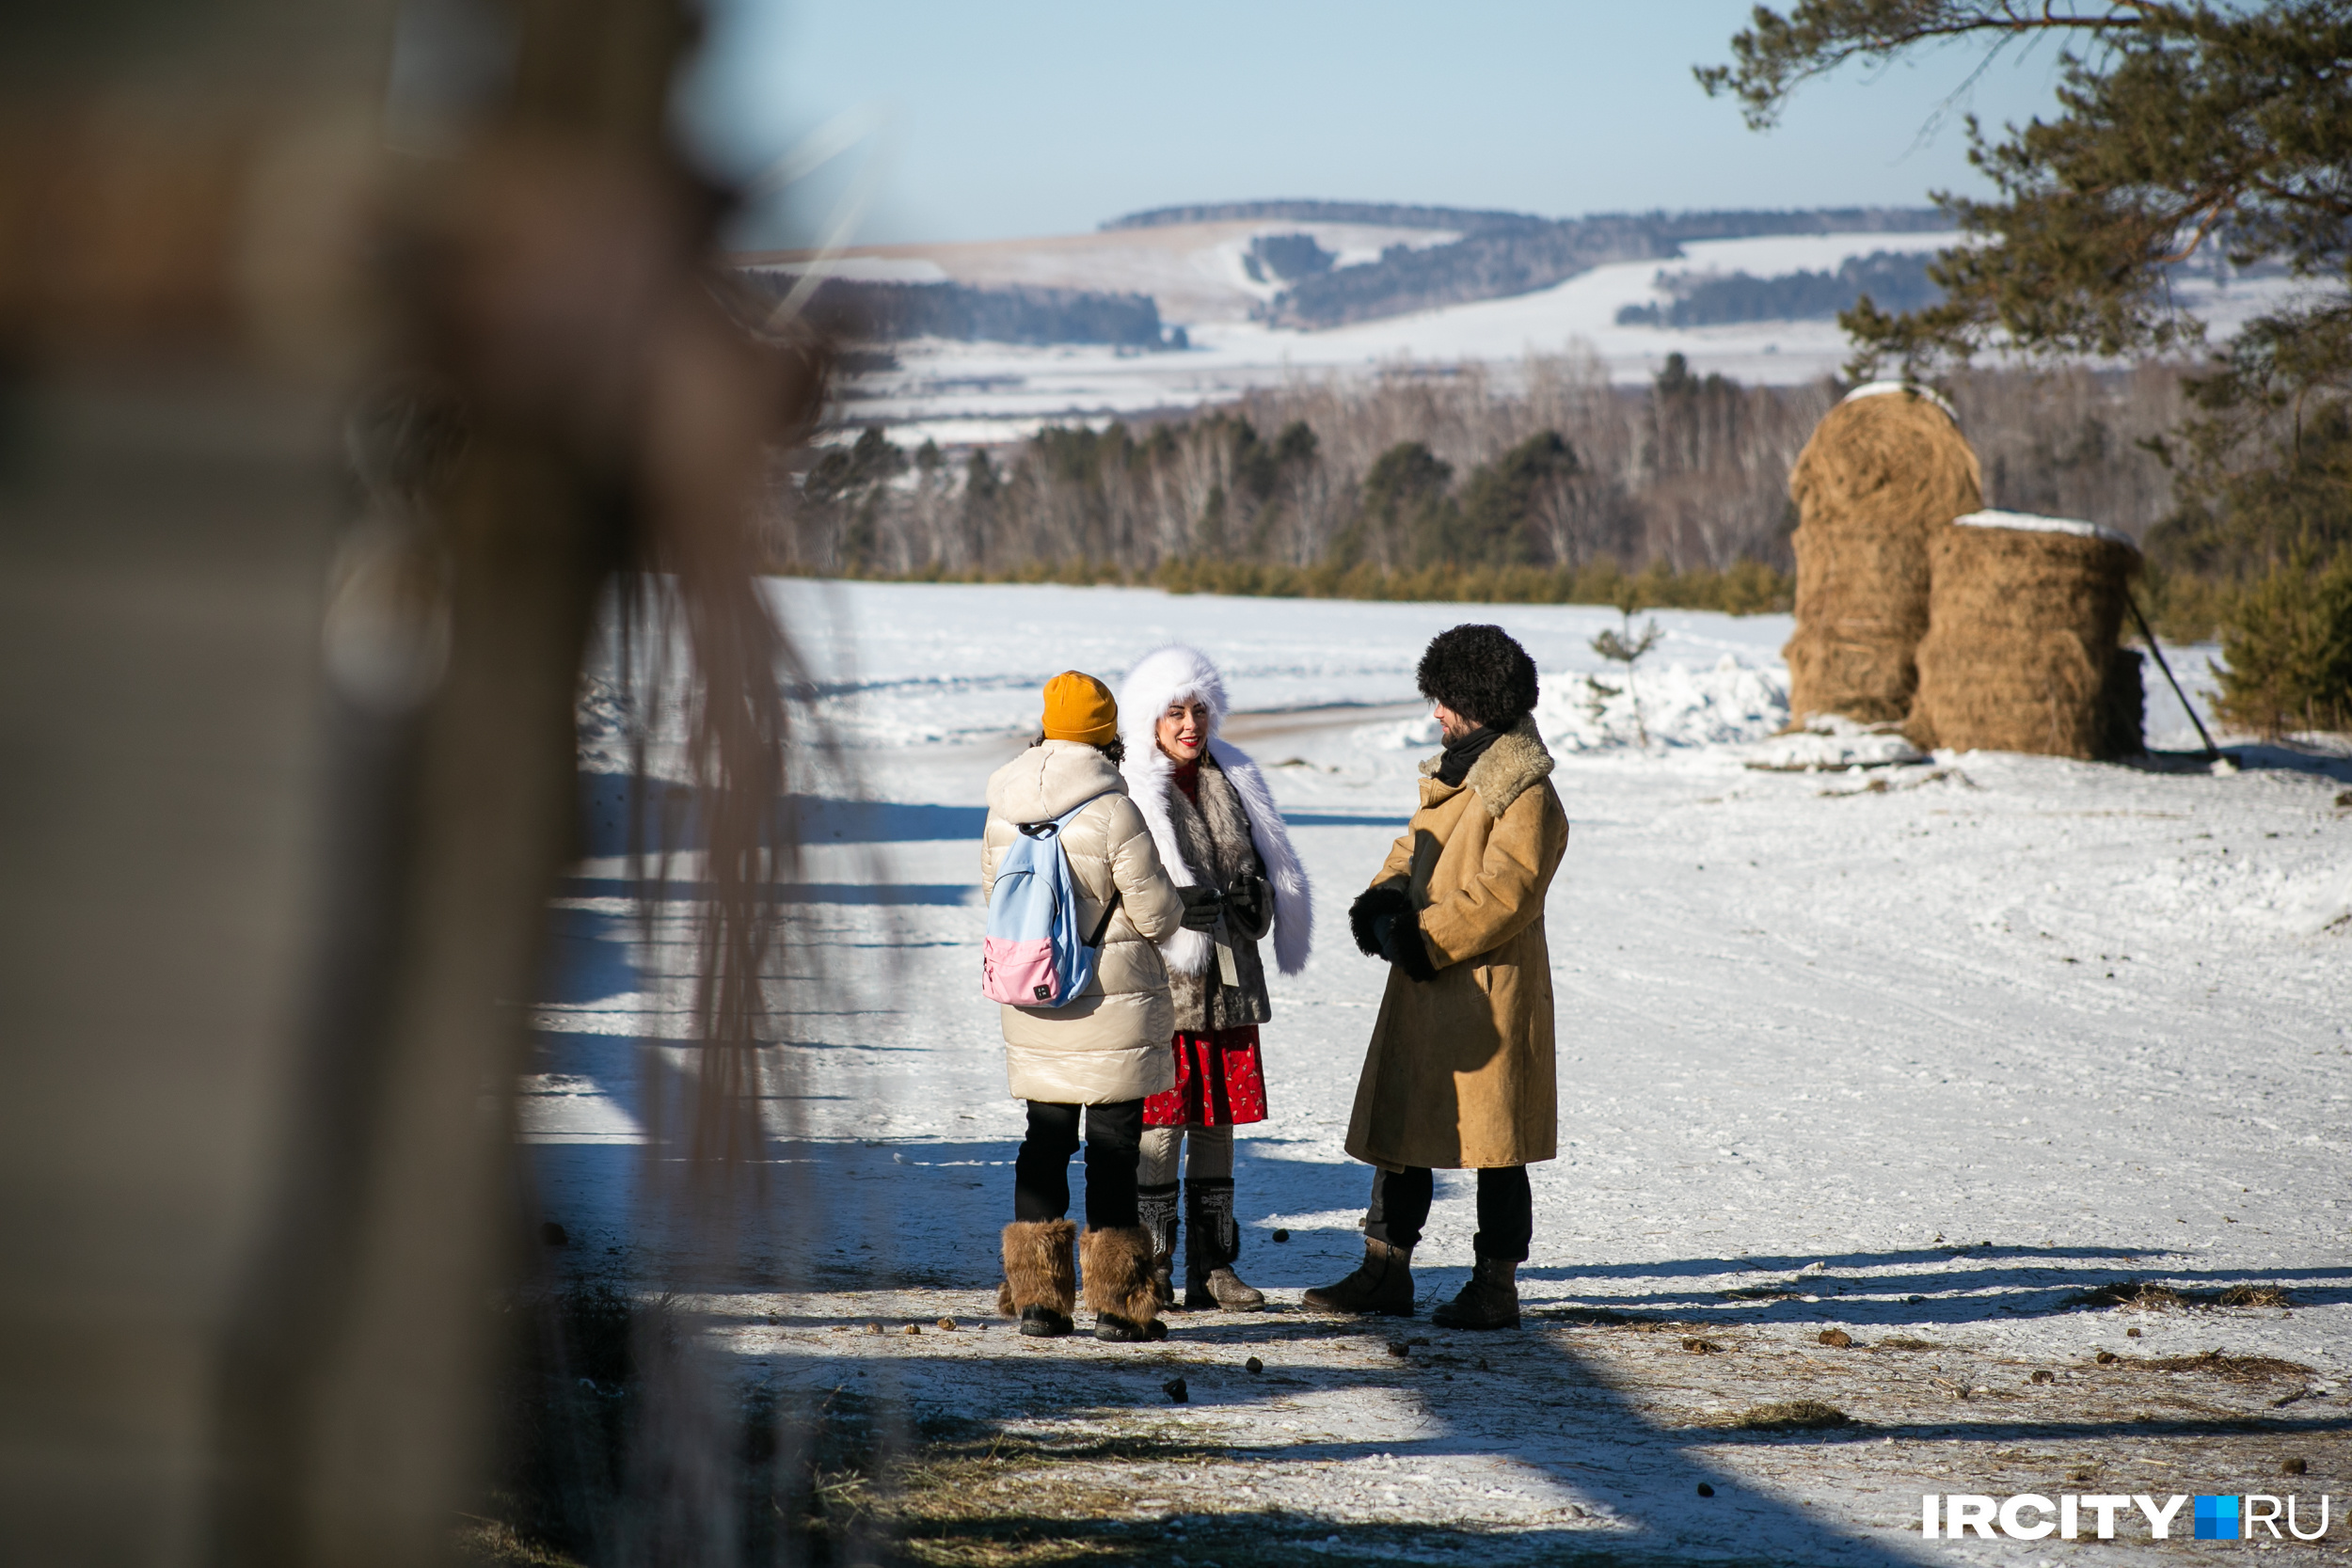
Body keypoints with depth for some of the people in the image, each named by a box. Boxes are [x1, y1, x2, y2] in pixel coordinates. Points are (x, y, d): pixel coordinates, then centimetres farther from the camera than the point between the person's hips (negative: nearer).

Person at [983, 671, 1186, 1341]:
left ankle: (1036, 1294, 14)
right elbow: (1156, 913, -12)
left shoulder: (1003, 809, 1)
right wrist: (1169, 901, 11)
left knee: (1045, 1136, 13)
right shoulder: (1112, 811, -16)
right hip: (1113, 1004, -5)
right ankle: (1116, 1303, 4)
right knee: (1113, 1142, 1)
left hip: (1032, 1008, 5)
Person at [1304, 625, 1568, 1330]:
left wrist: (1423, 941, -19)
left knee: (1492, 1142, 0)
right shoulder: (1452, 772, 14)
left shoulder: (1525, 795, -16)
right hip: (1424, 988, 10)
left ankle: (1497, 1286, 8)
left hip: (1488, 992, -10)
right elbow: (1415, 848, 18)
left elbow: (1501, 895, -22)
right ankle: (1386, 1270, 21)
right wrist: (1381, 903, -2)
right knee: (1396, 1125, 13)